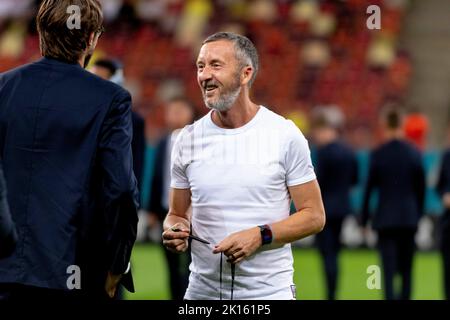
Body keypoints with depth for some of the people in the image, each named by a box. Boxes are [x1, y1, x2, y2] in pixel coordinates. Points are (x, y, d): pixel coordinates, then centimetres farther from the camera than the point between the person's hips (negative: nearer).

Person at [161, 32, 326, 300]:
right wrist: (176, 232, -11)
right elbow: (177, 214, 12)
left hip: (269, 290, -3)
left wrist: (259, 236, -18)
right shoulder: (188, 139, 3)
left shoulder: (285, 135, -6)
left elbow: (314, 216, -5)